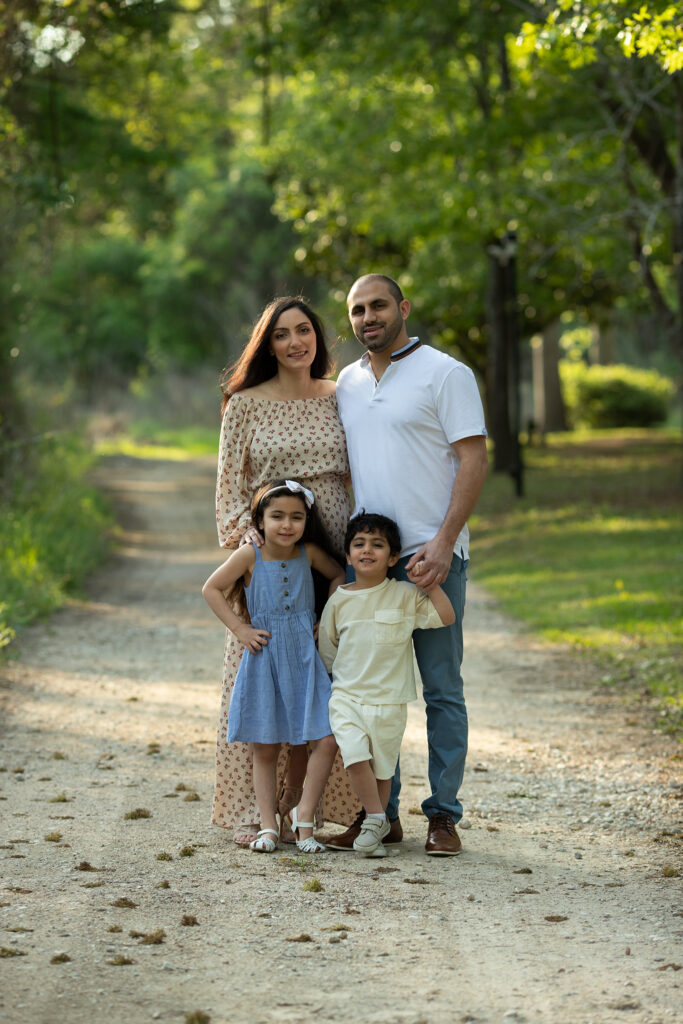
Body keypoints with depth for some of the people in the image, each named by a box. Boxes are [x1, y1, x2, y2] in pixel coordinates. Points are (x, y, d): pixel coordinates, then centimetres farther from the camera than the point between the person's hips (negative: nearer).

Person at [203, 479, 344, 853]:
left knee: (327, 740, -8)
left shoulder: (310, 553, 0)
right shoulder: (250, 556, -7)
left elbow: (339, 576, 18)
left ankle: (304, 813, 6)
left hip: (305, 659, 2)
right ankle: (268, 825, 11)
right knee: (265, 749, 4)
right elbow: (212, 589, 0)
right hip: (264, 662, -2)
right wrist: (239, 629, -5)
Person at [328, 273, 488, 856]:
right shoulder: (347, 385, 15)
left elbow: (474, 460, -8)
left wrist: (443, 542, -17)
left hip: (430, 555, -5)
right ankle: (379, 812, 13)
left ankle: (443, 814, 6)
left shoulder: (445, 373, -2)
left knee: (442, 689, 0)